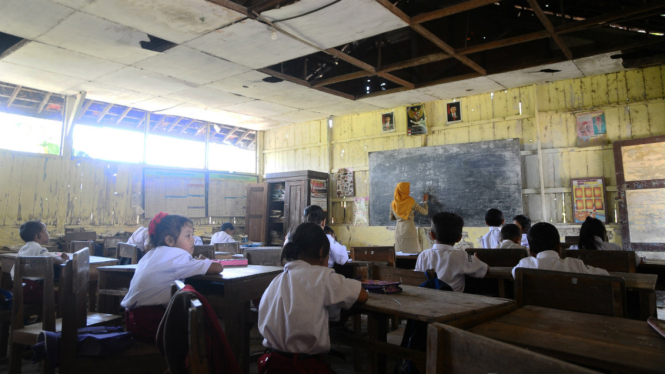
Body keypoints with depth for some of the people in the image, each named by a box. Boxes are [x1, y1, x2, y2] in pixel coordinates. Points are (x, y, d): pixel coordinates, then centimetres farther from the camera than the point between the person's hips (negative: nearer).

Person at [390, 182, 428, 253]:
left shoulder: (393, 204, 7)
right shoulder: (410, 201, -4)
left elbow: (391, 218, 18)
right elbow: (425, 212, 3)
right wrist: (425, 201, 18)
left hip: (398, 232, 4)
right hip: (409, 230, -4)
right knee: (413, 253, -1)